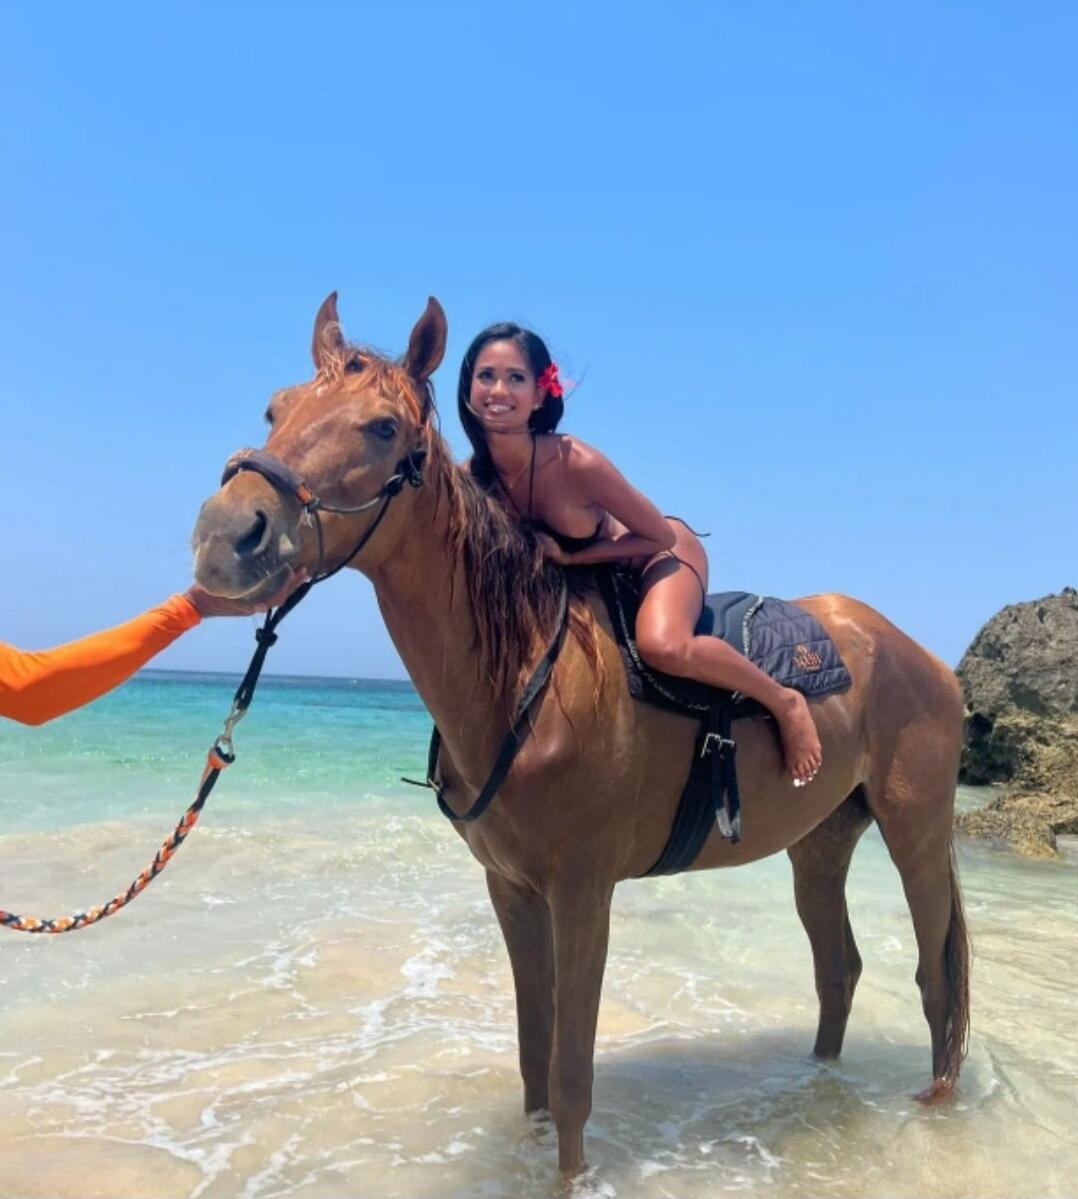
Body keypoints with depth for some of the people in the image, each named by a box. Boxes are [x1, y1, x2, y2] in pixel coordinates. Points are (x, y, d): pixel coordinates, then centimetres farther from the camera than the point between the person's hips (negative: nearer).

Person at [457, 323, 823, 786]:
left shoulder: (576, 464, -33)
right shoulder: (470, 478, -18)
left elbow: (660, 536, -22)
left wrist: (567, 557, -27)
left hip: (659, 555, -6)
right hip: (593, 577, 7)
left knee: (662, 646, -35)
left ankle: (785, 702, -10)